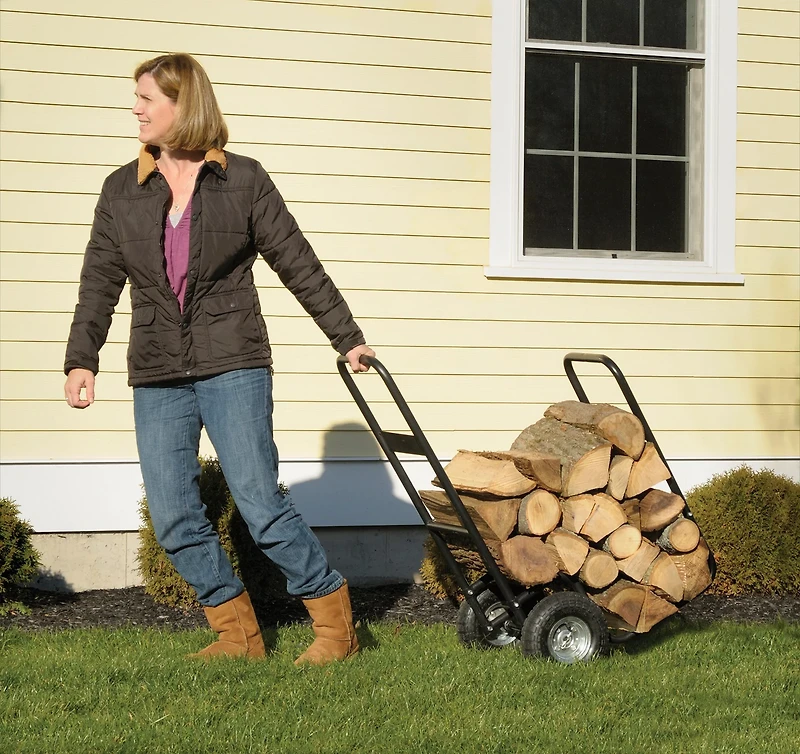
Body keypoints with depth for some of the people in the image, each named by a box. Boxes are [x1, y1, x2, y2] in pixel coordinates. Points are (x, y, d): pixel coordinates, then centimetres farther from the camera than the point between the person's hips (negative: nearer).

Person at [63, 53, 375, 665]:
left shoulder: (243, 180, 1)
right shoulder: (122, 191, 10)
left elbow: (299, 265, 4)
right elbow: (100, 283, 7)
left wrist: (347, 338, 6)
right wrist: (82, 359, -6)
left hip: (233, 367, -4)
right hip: (157, 378, 4)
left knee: (261, 505, -10)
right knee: (174, 521, 1)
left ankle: (336, 624, 5)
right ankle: (237, 633, 16)